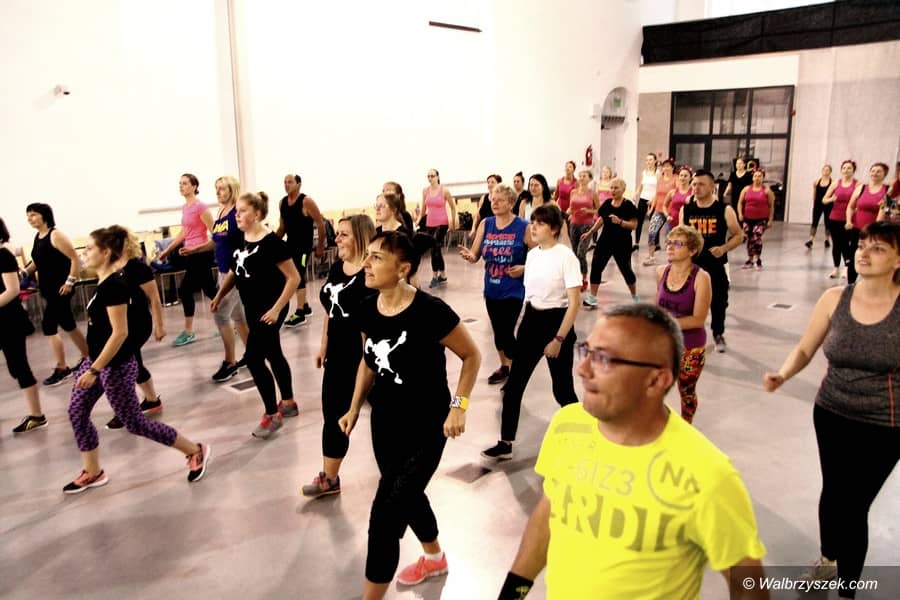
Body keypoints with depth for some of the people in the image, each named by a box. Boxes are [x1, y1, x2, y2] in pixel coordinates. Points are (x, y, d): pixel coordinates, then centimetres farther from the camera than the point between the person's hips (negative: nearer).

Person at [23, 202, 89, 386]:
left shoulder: (55, 235, -14)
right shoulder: (37, 237, 10)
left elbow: (75, 259, -16)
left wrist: (69, 282, -19)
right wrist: (24, 271, 3)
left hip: (60, 288, -9)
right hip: (47, 288, 9)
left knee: (49, 326, -8)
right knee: (67, 325, 15)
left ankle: (61, 369, 1)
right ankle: (87, 358, 27)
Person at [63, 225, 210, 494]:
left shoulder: (114, 285, -23)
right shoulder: (104, 282, 7)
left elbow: (120, 333, -26)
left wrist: (95, 370, -24)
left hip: (116, 367, -10)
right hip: (97, 360, 10)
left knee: (134, 423, 0)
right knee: (77, 412, 13)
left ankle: (196, 451, 11)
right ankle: (92, 473, 28)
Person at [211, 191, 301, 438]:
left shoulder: (272, 242, -20)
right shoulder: (240, 240, 4)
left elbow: (293, 278, -20)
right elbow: (235, 271, 19)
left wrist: (276, 309, -23)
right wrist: (219, 296, 12)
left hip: (269, 309, -8)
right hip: (252, 308, 8)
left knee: (254, 358, -9)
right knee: (273, 355, 18)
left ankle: (272, 416, 4)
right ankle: (288, 403, 33)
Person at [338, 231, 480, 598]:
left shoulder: (429, 311, -25)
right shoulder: (368, 309, -6)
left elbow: (471, 355, -12)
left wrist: (458, 406, -16)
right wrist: (355, 408, 8)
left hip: (425, 427, -7)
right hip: (384, 421, 7)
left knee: (385, 515, -6)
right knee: (407, 496, 25)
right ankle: (434, 558, 54)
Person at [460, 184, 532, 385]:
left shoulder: (523, 227, -10)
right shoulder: (485, 225, 1)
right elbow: (475, 255, 2)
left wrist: (524, 268, -21)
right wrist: (469, 255, -20)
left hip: (514, 290, -5)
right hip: (491, 289, 5)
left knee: (506, 332, -7)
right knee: (497, 331, 16)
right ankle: (504, 366, 38)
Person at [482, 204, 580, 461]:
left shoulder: (565, 256, -15)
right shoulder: (532, 254, 5)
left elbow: (574, 303, -16)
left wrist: (559, 339, -18)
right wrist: (525, 326, 16)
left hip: (556, 321, -6)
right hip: (531, 320, 6)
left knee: (562, 389, 6)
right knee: (513, 385, 4)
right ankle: (505, 444, 14)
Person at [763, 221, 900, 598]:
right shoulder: (834, 299, -8)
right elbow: (804, 350, -1)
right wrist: (783, 374, -19)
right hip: (831, 416, 3)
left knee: (855, 503, 2)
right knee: (832, 491, 21)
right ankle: (829, 558, 50)